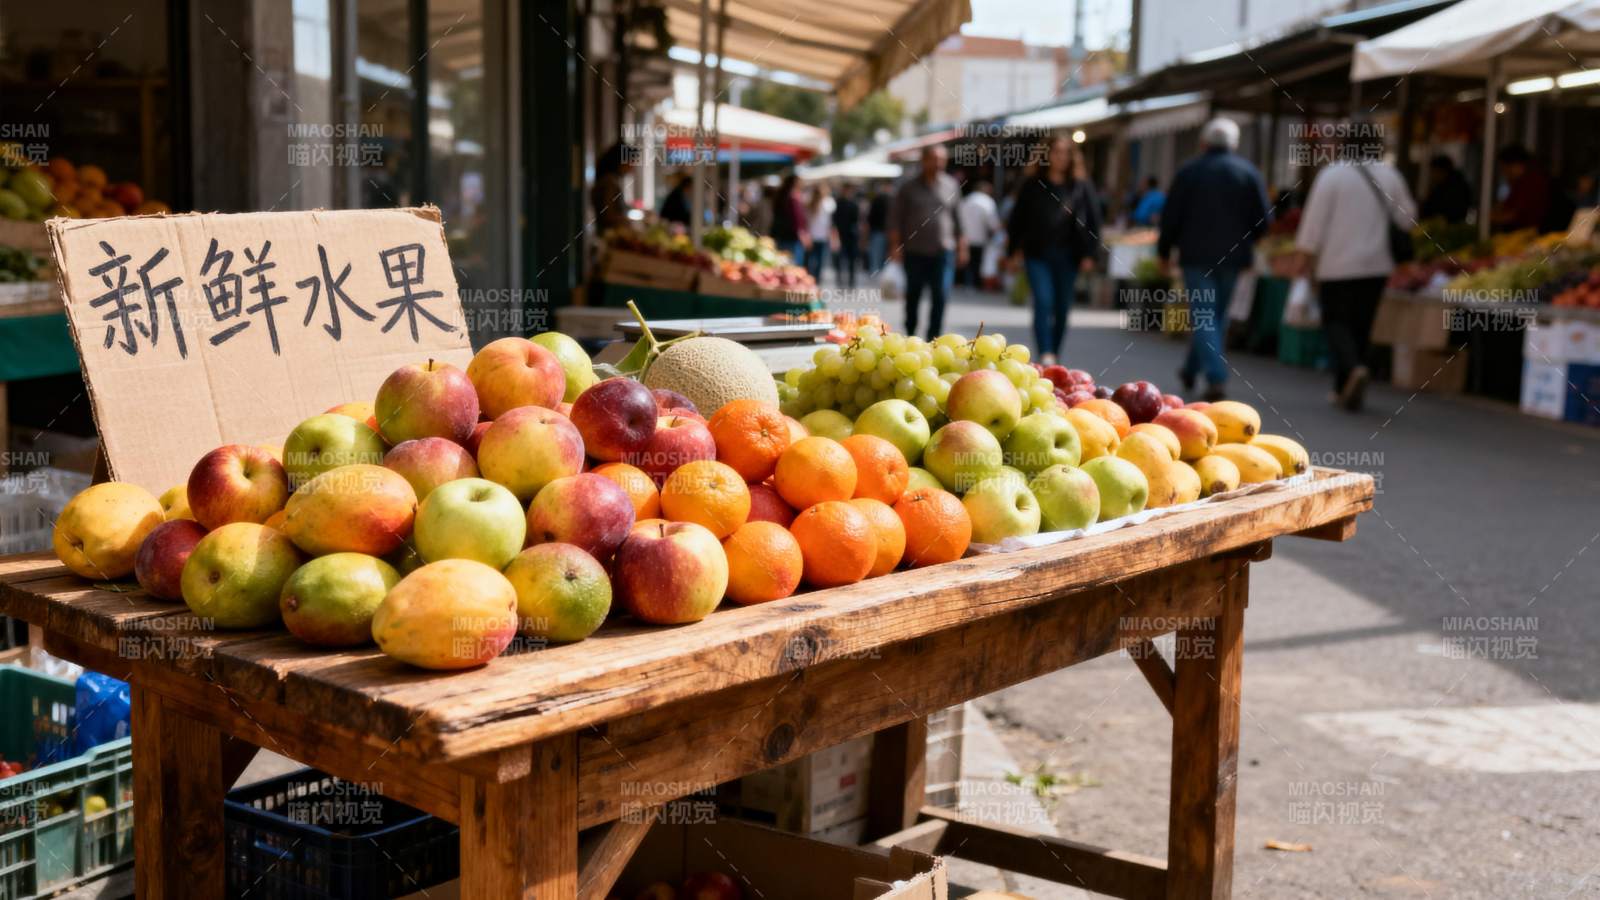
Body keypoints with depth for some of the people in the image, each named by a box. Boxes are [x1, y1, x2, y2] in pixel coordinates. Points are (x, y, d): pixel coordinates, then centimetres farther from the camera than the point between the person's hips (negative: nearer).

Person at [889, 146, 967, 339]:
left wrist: (962, 247, 8)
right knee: (913, 296, 10)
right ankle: (910, 336, 26)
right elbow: (895, 218, 3)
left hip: (943, 252, 0)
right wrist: (895, 246, -4)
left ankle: (933, 339, -1)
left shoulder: (951, 185, 7)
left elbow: (959, 218, 11)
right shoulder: (909, 187, 3)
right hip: (915, 252, 0)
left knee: (940, 297, -7)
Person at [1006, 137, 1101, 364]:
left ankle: (1054, 353, 20)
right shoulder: (1033, 185, 5)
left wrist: (1088, 253, 0)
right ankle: (1045, 354, -17)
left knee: (1063, 308, 7)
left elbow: (1093, 219, 5)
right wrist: (1016, 248, 3)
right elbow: (1018, 217, 9)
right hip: (1037, 254, -1)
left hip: (1068, 256, 1)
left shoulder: (1081, 186, 4)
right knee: (1043, 302, -14)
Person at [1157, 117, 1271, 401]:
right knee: (1215, 314, 17)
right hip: (1233, 257, 3)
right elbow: (1263, 220, 0)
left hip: (1196, 254, -3)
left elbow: (1171, 216, -3)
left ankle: (1216, 378, -18)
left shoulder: (1189, 171, -3)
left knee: (1203, 316, -4)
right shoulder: (1249, 172, 2)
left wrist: (1164, 250, 9)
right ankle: (1191, 370, 28)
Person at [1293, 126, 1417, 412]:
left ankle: (1353, 368, -23)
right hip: (1375, 265, 4)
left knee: (1335, 321, 4)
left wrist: (1305, 256, -1)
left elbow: (1315, 219, -9)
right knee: (1361, 325, 11)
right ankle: (1345, 390, 13)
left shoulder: (1332, 174, -9)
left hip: (1337, 264, -3)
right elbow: (1407, 218, 11)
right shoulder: (1389, 175, 2)